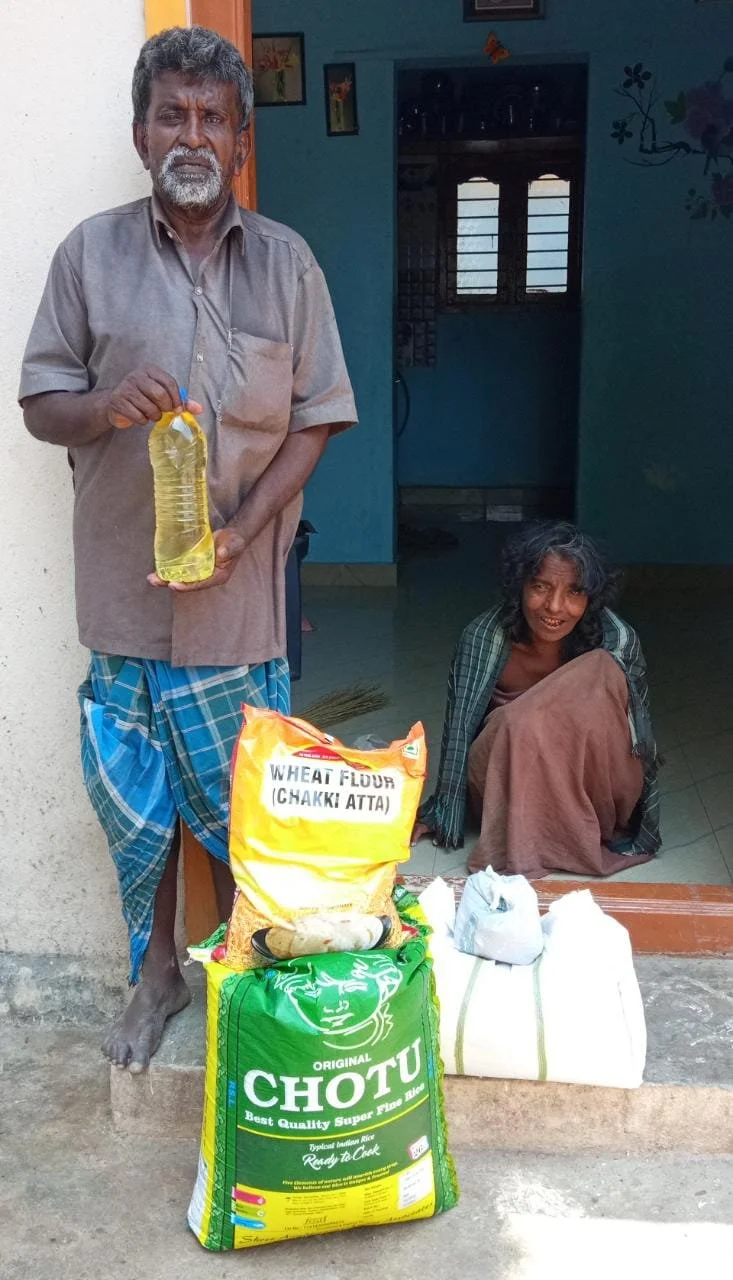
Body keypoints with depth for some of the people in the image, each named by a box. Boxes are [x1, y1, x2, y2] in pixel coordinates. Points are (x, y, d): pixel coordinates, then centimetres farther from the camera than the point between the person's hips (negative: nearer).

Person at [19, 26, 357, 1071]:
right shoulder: (92, 254, 1)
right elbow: (39, 404, 3)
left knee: (240, 797, 10)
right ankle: (157, 975, 32)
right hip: (126, 586, 1)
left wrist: (241, 531, -12)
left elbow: (314, 420, 1)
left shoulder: (287, 264, 2)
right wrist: (105, 407, -21)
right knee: (134, 793, 11)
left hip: (241, 588, 0)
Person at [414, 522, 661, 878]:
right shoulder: (484, 637, -19)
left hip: (596, 780, 1)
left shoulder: (618, 641, -18)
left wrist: (646, 830, -7)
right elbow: (459, 728, -14)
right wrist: (441, 813, -12)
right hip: (507, 778, -1)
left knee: (602, 674, -27)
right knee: (523, 722, -35)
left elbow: (639, 732, -10)